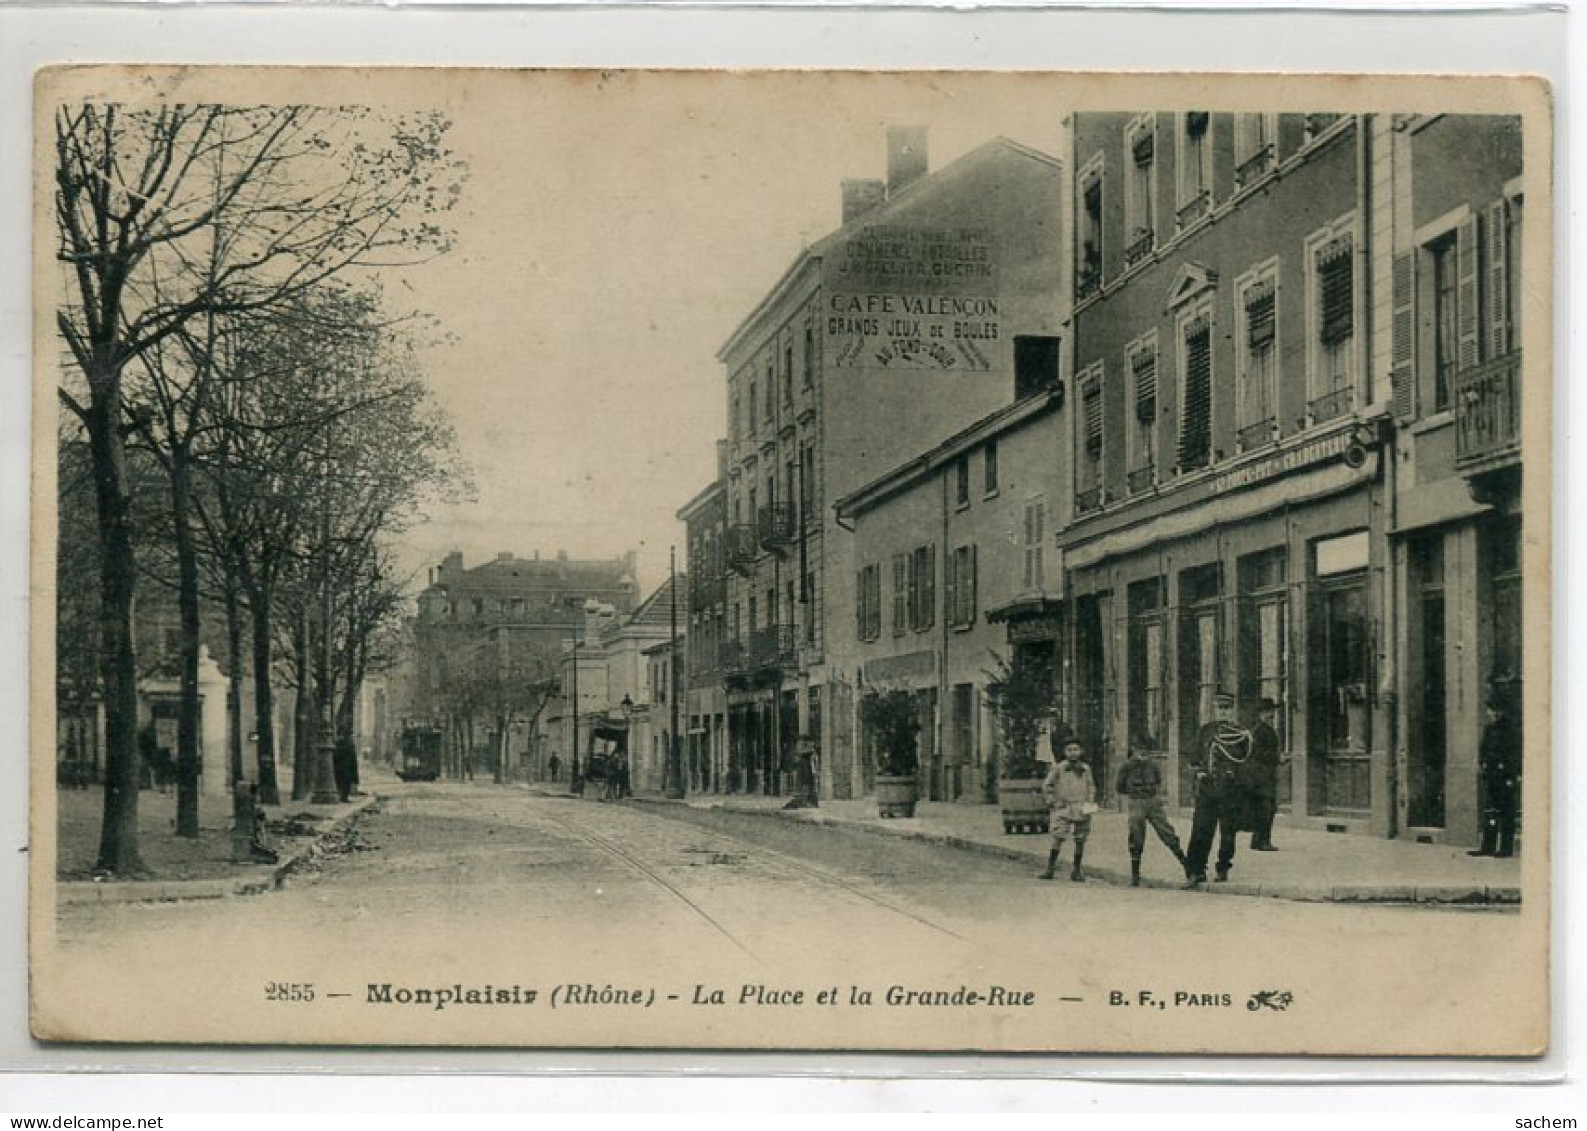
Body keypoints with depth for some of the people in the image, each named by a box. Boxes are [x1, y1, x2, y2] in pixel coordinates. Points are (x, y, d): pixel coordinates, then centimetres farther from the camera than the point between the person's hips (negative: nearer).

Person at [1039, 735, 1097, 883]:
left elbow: (1091, 787, 21)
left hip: (1081, 810, 3)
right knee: (1058, 838, -13)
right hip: (1063, 809, -3)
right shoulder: (1059, 768, 1)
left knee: (1080, 841, 4)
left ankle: (1077, 871, 13)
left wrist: (1090, 802, 8)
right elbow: (1047, 786, 8)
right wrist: (1052, 801, 0)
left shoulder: (1086, 769, 9)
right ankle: (1050, 868, -8)